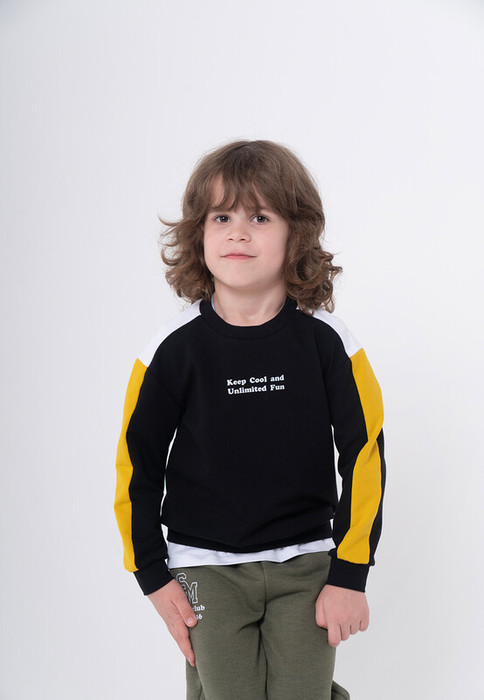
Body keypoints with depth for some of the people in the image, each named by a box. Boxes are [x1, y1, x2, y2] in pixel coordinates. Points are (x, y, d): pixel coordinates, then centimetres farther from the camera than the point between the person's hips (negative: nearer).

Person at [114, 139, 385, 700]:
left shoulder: (326, 342, -7)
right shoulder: (175, 348, -8)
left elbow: (365, 455, -3)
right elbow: (137, 466, 1)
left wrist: (350, 575, -5)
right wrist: (153, 575, 0)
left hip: (306, 563, 1)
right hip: (206, 567, 0)